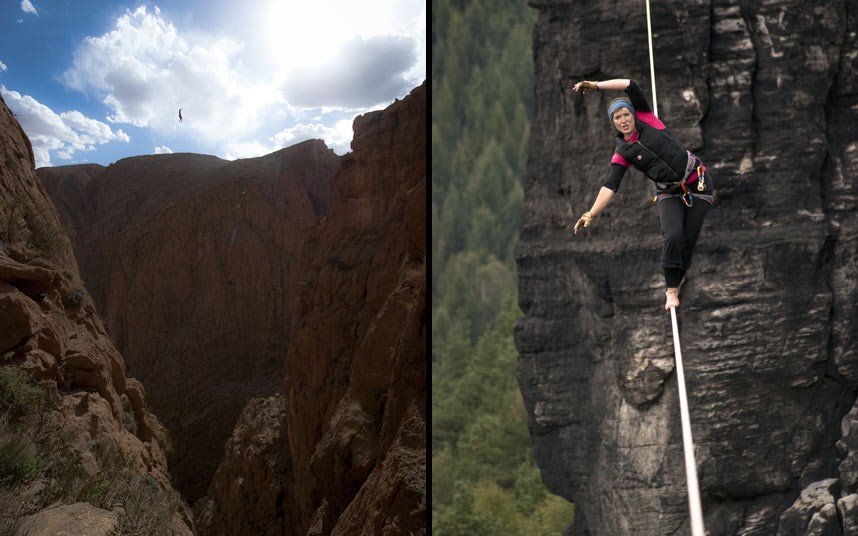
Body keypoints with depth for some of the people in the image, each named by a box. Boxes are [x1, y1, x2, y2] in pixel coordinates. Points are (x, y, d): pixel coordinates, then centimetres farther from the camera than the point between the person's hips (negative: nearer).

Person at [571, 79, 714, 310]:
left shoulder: (646, 119, -6)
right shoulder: (622, 154, -5)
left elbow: (630, 85, -14)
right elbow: (610, 186, -16)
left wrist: (596, 85, -18)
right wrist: (592, 213, -28)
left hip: (698, 184, -1)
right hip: (670, 193, 1)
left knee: (688, 240, -2)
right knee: (672, 236, -20)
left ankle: (674, 285, 15)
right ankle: (671, 291, -7)